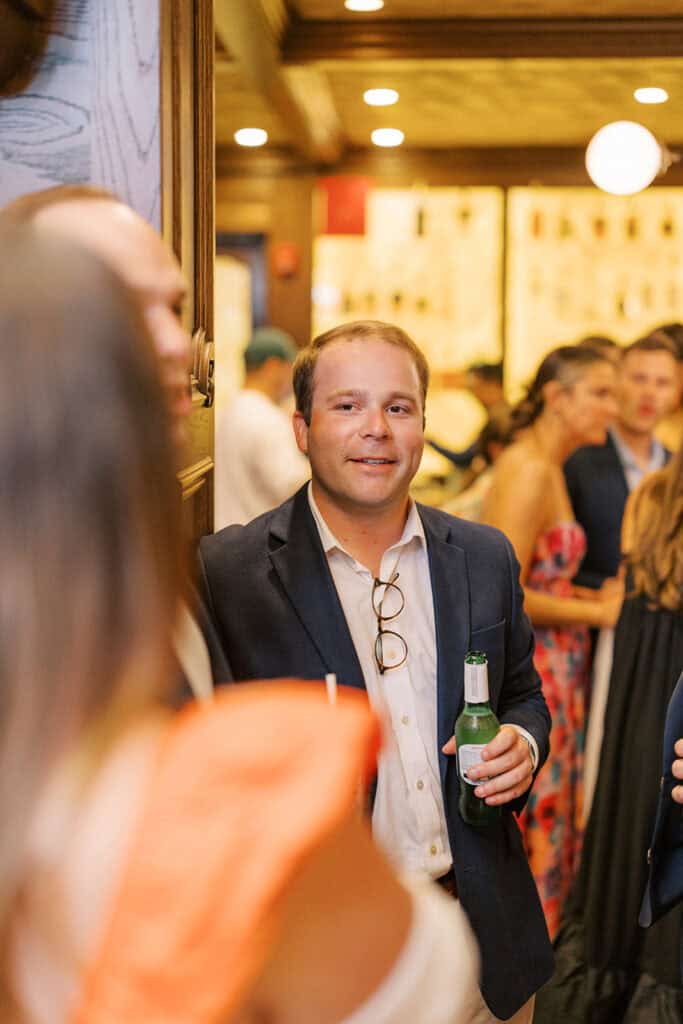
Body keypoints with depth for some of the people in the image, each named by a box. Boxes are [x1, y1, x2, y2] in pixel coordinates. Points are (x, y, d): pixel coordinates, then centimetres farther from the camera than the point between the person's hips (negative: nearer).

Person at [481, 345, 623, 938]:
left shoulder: (548, 467, 11)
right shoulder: (528, 470, -19)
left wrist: (596, 597, 0)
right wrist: (596, 611, -14)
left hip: (551, 671, 9)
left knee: (552, 818, 17)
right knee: (529, 823, 2)